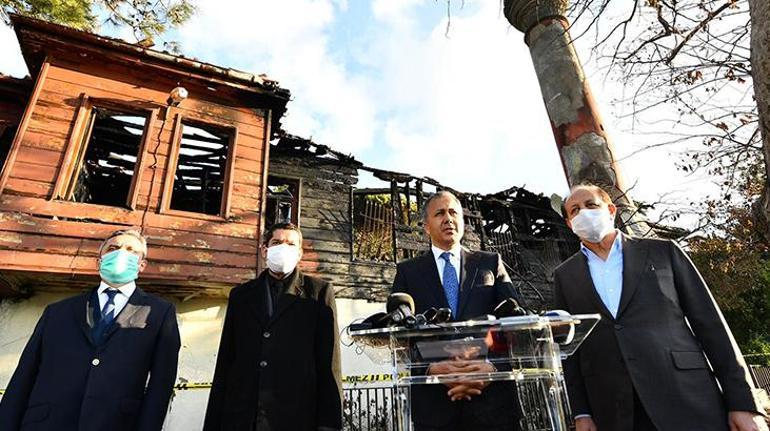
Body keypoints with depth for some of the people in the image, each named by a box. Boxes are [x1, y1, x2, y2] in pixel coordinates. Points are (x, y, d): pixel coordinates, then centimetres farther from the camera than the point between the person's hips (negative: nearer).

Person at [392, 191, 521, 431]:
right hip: (434, 398, 0)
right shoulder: (408, 271, 7)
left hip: (492, 395, 1)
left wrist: (492, 367, -13)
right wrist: (433, 369, -14)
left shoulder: (490, 263, 9)